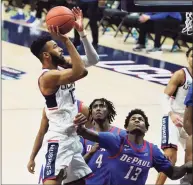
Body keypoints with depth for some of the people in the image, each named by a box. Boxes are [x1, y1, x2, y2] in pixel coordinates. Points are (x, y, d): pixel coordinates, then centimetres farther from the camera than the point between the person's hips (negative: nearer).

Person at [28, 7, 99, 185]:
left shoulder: (62, 66, 9)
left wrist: (82, 32, -1)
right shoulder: (47, 76, -18)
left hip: (72, 137, 10)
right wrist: (66, 40, -32)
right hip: (58, 140, -10)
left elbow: (93, 59, 10)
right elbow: (80, 71, -33)